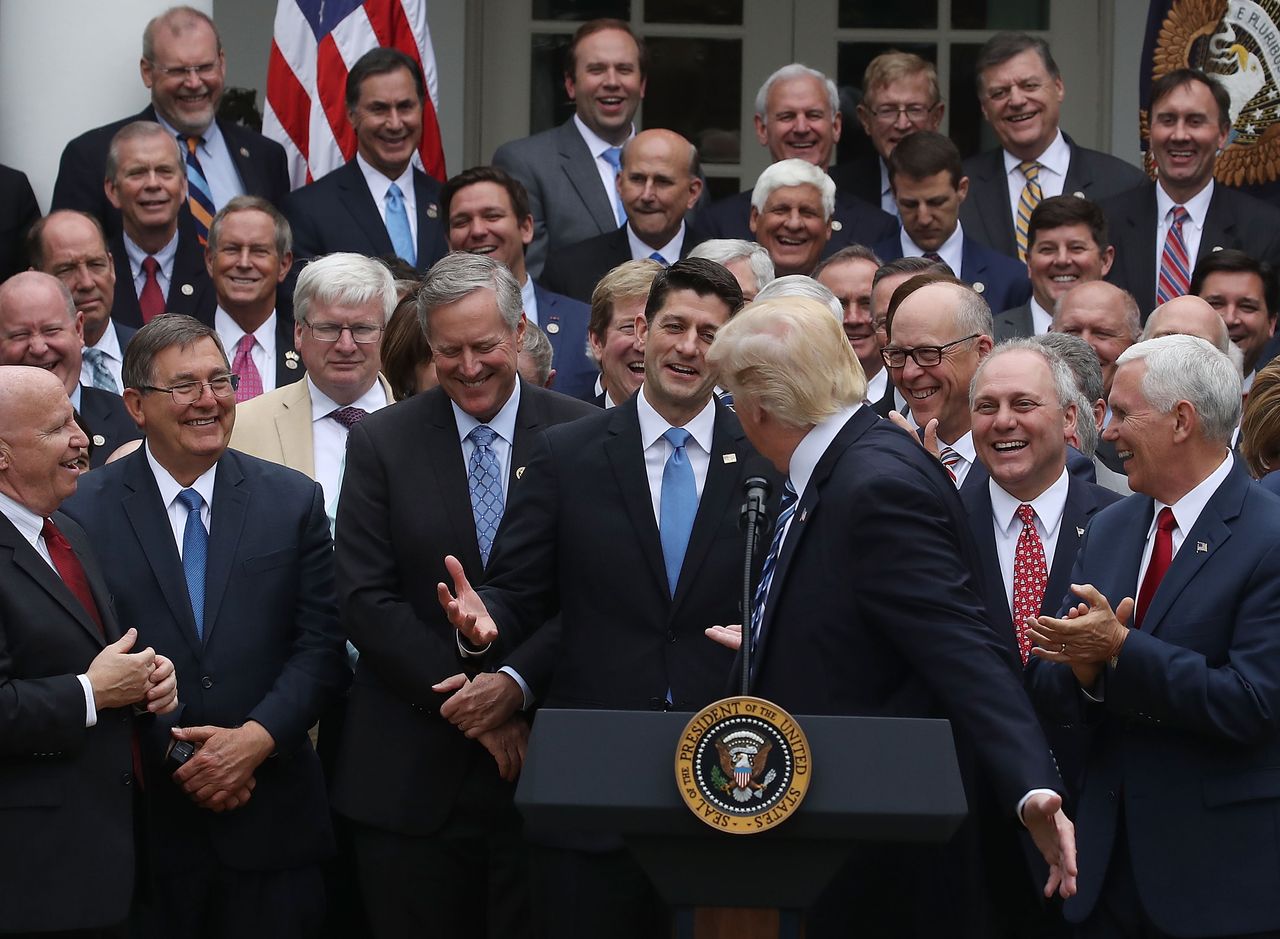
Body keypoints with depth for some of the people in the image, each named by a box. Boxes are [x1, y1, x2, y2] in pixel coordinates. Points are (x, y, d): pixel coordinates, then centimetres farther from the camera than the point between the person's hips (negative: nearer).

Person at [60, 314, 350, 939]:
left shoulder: (294, 502, 6)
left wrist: (256, 738, -12)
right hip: (143, 821, -1)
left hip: (271, 822, 1)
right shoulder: (83, 513, 0)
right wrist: (176, 759, -10)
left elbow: (321, 646, 2)